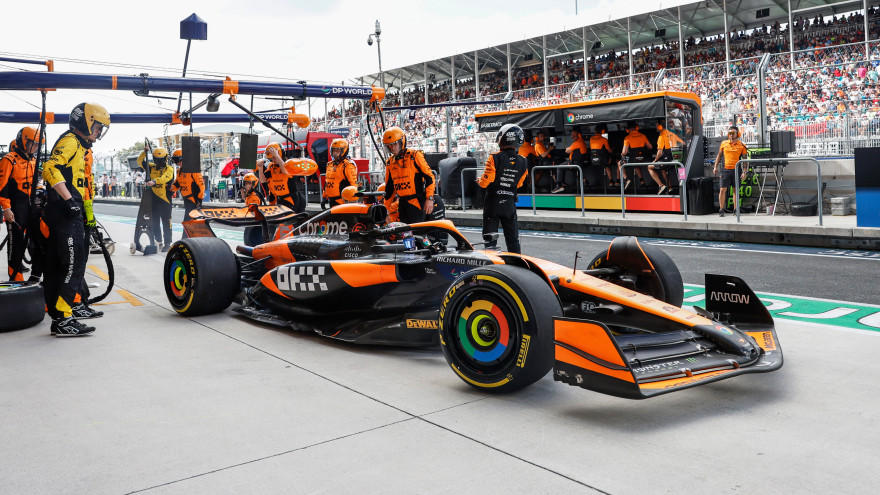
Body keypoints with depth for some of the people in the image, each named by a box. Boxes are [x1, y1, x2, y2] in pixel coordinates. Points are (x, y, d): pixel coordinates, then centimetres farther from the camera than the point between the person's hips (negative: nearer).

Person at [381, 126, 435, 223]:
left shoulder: (414, 156, -5)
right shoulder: (390, 162, 14)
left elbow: (429, 177, -7)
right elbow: (389, 187, 22)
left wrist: (429, 199, -14)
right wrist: (386, 208, 20)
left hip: (416, 202, -6)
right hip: (402, 204, 6)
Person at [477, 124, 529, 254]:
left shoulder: (495, 159, -15)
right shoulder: (523, 163, -1)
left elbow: (485, 182, -13)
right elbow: (519, 184, 9)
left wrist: (479, 181, 8)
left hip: (493, 203, -3)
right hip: (510, 204, 3)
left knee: (490, 238, 4)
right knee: (513, 239, 13)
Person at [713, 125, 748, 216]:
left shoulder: (741, 145, 2)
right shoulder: (724, 143, 6)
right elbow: (719, 156, 16)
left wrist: (744, 172, -4)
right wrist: (715, 167, 9)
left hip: (736, 170, 0)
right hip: (725, 170, 0)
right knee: (723, 189, -5)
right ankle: (721, 209, 1)